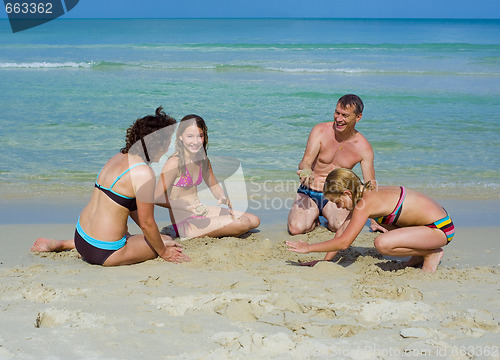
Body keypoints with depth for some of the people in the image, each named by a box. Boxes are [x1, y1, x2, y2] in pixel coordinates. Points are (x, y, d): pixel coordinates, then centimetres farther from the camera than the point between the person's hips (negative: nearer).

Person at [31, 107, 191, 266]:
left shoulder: (119, 157, 7)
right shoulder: (144, 173, -21)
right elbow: (146, 223, -16)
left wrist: (156, 235, 18)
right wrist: (163, 252, 0)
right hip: (103, 253, -9)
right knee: (170, 245, 7)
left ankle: (62, 244, 25)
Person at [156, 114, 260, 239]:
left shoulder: (203, 161, 6)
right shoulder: (175, 163, -18)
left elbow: (214, 186, 18)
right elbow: (158, 198, -20)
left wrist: (224, 198, -6)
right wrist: (189, 207, -30)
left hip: (199, 213, 9)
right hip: (184, 223, -9)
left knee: (254, 221, 9)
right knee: (243, 224, -20)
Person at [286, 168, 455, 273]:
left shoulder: (365, 203, -22)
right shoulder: (365, 193, 5)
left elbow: (343, 242, -23)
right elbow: (343, 230, 12)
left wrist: (309, 248, -14)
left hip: (440, 228, -10)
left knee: (382, 243, -27)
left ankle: (432, 253, -3)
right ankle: (421, 253, 18)